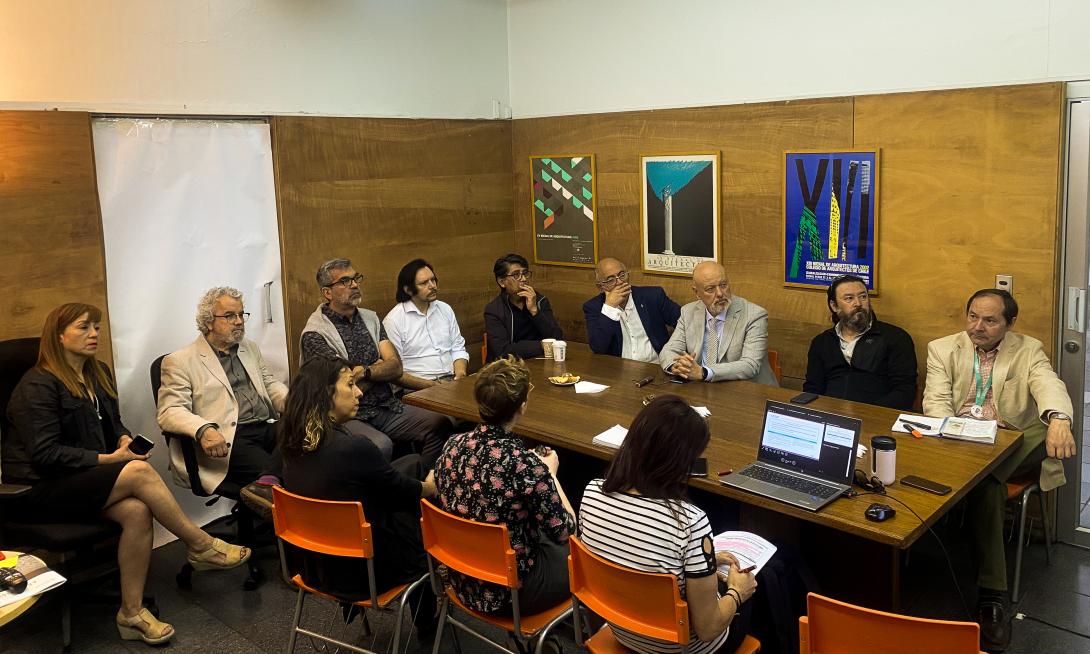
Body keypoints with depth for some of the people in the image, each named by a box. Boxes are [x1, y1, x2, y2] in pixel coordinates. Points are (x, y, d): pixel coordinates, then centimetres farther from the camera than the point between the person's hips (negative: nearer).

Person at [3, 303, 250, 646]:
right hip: (39, 491, -7)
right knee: (139, 471, -28)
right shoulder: (38, 385, -12)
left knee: (137, 510, -26)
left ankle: (132, 612, -17)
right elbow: (45, 453, -18)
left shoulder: (99, 373, 13)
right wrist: (105, 459, -19)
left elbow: (114, 421, 23)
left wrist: (125, 439, 0)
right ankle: (201, 546, -16)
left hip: (84, 479, 7)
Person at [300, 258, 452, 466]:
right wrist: (380, 367, 2)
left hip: (387, 406, 6)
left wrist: (364, 371, -16)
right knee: (380, 445, -35)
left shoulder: (370, 318, 14)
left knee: (441, 425, -13)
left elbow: (396, 368, 3)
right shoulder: (314, 334, -7)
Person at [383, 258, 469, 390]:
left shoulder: (445, 309, 16)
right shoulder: (393, 320, -3)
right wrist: (430, 385, -14)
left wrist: (460, 374, 0)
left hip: (451, 381, 5)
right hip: (416, 389, -5)